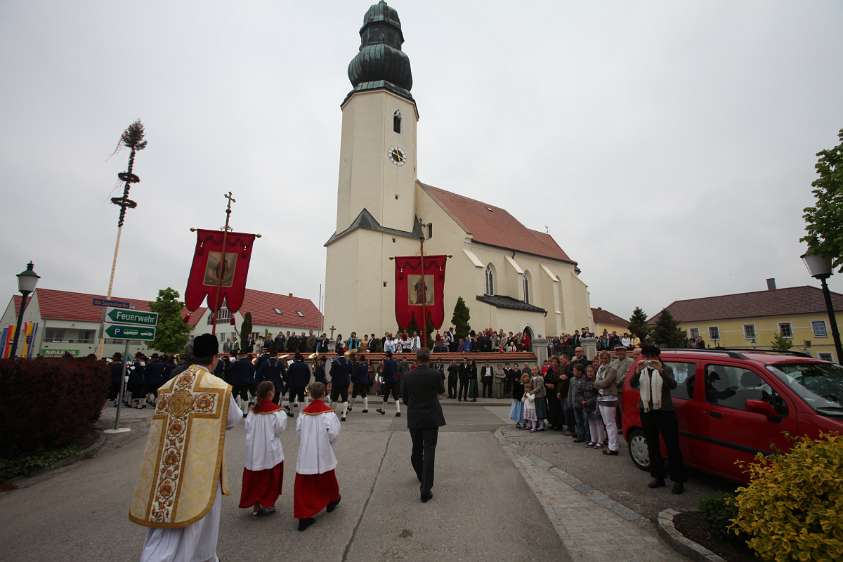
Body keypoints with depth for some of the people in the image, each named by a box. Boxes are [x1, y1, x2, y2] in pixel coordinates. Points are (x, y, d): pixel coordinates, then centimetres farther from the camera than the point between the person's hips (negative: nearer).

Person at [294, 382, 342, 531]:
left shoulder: (304, 413, -5)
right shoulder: (327, 412, -15)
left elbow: (299, 430, -1)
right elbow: (333, 432, -18)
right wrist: (329, 443, 2)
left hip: (306, 454, 1)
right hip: (323, 454, -1)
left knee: (305, 485, 7)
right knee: (327, 478, 22)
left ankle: (304, 516, 2)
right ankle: (332, 501, 43)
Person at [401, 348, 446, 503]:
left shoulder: (408, 376, -7)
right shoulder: (435, 374, -12)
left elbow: (404, 398, 2)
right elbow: (441, 391, 7)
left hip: (413, 418, 3)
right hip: (431, 418, -2)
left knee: (416, 449, 20)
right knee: (429, 451, 1)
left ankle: (421, 476, 41)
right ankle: (425, 490, -1)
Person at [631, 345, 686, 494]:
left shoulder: (666, 369, -3)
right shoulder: (641, 371, 5)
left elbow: (673, 385, -21)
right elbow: (633, 384, -11)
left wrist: (660, 370, -34)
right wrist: (637, 371, -27)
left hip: (665, 412, -4)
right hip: (646, 413, 4)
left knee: (672, 446, -1)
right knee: (652, 446, 11)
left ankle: (678, 480, 9)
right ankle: (658, 477, 23)